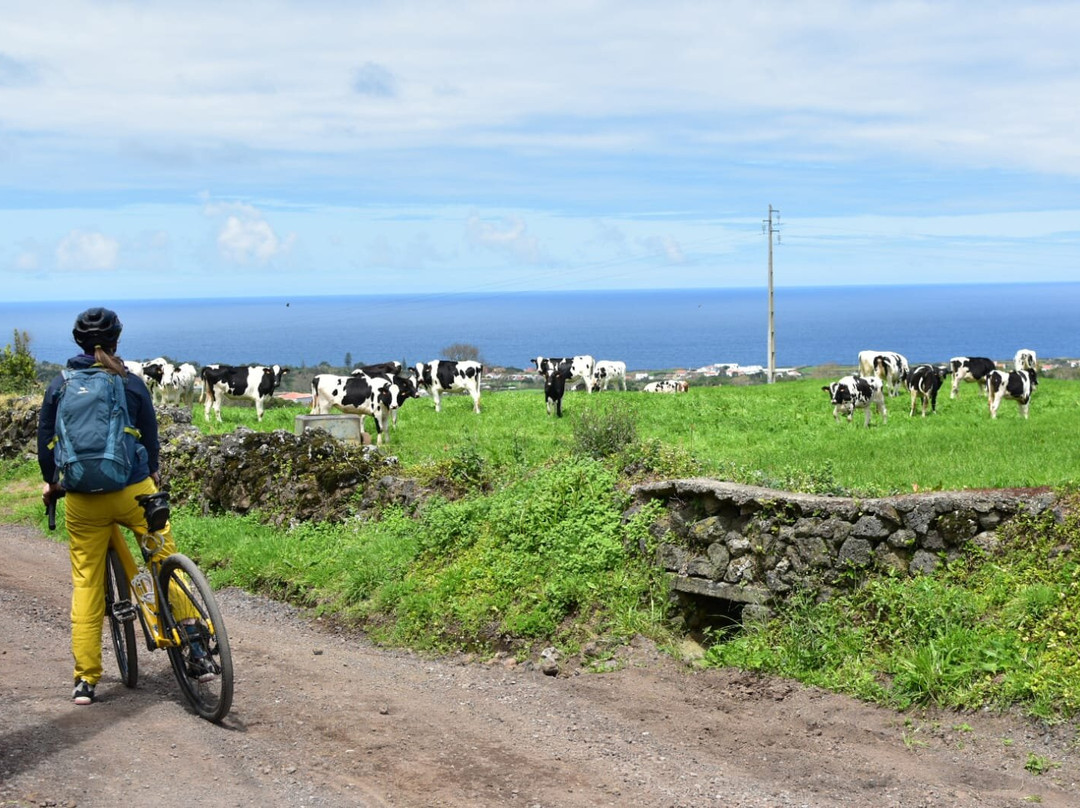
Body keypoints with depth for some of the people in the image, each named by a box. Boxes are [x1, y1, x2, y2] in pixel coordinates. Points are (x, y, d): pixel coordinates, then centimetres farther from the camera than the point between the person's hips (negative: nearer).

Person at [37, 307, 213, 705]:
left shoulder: (60, 385, 3)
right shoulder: (132, 383, -1)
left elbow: (45, 440, 9)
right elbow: (151, 436, 7)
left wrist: (50, 482, 26)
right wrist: (152, 473, 27)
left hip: (82, 499, 1)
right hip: (134, 492, -1)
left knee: (86, 584, 8)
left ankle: (85, 679, 9)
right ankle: (195, 651, 8)